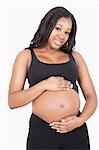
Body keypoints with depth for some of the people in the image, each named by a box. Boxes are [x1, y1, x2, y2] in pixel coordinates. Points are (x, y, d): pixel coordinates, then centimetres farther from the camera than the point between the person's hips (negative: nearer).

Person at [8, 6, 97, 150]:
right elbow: (12, 101, -4)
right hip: (41, 132, -2)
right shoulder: (27, 56, 3)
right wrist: (44, 85, -15)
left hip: (76, 131, 2)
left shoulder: (75, 56, 9)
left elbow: (91, 97, 8)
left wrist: (80, 120, -10)